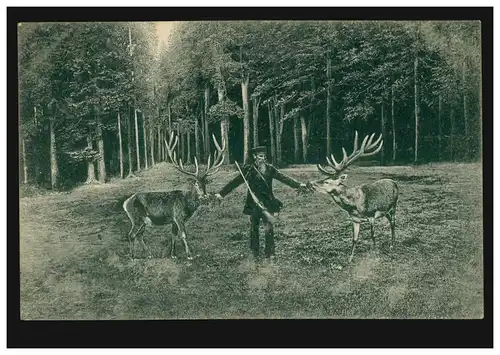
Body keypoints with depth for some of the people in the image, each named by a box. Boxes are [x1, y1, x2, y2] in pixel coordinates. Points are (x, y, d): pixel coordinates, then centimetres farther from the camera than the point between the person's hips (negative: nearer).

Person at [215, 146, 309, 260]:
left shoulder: (269, 168, 3)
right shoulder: (248, 169, -1)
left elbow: (283, 178, -2)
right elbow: (235, 182, 0)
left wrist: (298, 184, -13)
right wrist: (221, 193, -5)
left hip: (267, 203, 0)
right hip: (253, 203, 0)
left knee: (269, 227, -7)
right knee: (254, 228, 9)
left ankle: (269, 253, 3)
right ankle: (255, 253, 22)